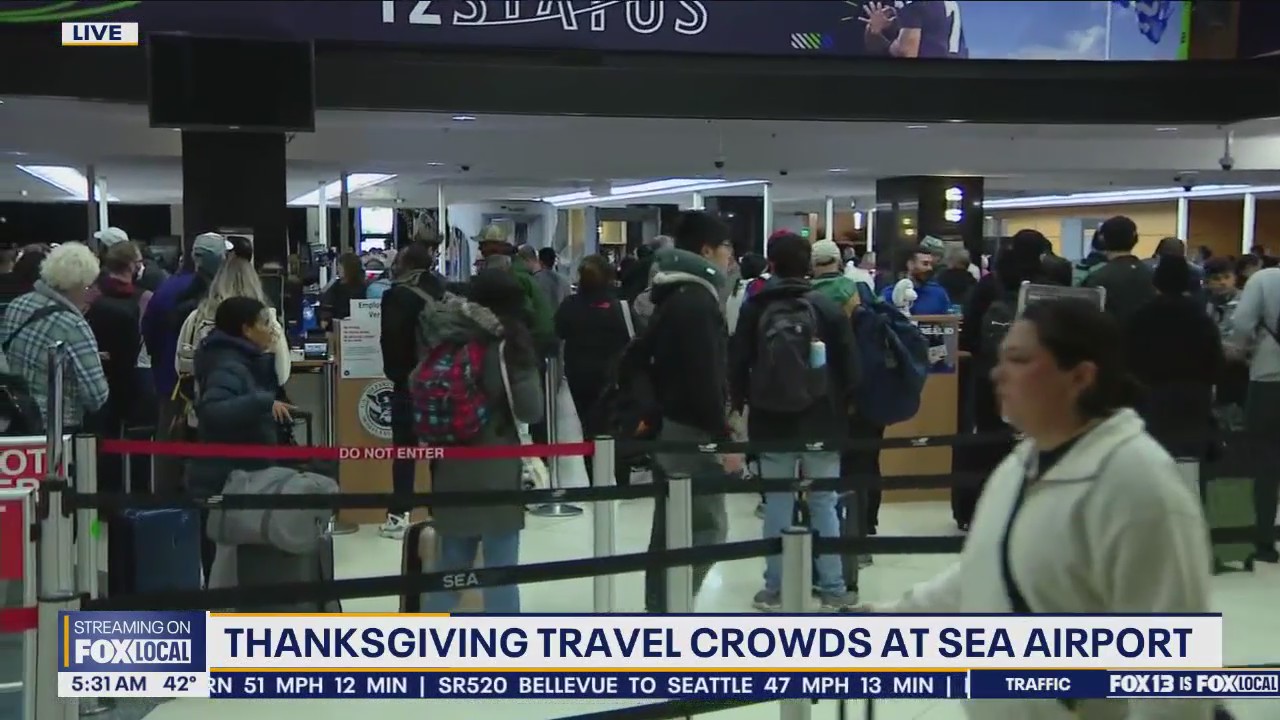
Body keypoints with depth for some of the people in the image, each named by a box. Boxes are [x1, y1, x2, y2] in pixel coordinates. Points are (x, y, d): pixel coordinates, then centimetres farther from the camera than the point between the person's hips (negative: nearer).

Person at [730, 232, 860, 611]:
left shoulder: (754, 309, -2)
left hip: (771, 422, 1)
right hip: (821, 422, -1)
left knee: (777, 505, 6)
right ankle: (833, 587, 9)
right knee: (824, 503, 6)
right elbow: (849, 366, -2)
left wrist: (739, 405, 18)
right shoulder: (829, 307, -4)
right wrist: (844, 405, 15)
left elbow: (737, 365, 2)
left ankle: (774, 589, 10)